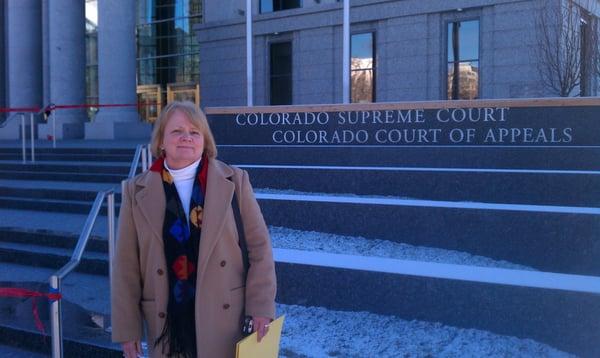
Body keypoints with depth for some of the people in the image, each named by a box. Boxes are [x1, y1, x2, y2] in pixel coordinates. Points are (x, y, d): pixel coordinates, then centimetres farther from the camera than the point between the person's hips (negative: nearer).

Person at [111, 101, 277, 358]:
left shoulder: (234, 181, -2)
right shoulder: (137, 192, 0)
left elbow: (259, 247, 0)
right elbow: (126, 266, 2)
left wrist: (261, 306, -4)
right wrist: (127, 328, 2)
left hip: (225, 317, 0)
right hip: (168, 322, 1)